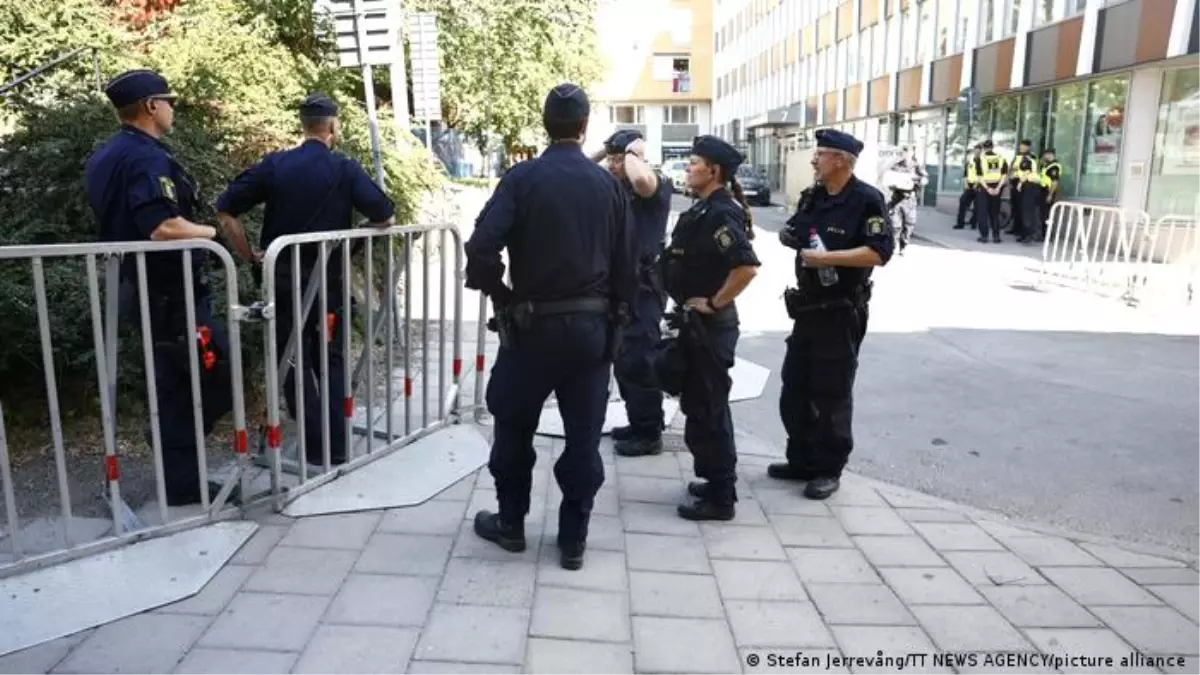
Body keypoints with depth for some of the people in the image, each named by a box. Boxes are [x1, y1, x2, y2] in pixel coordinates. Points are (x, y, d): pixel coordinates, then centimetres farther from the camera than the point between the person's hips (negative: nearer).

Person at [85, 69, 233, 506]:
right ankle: (182, 481, 2)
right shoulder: (147, 157, -17)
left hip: (146, 289, 10)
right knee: (216, 374, -4)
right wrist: (212, 232, -13)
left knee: (176, 383, 14)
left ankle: (183, 478, 20)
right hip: (171, 293, -10)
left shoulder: (107, 156, 15)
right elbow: (162, 228, -29)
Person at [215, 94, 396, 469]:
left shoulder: (274, 165, 0)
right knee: (330, 361, 13)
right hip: (328, 280, -1)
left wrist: (249, 255, 6)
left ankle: (317, 446, 11)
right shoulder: (345, 169, -5)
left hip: (283, 279, 1)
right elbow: (385, 218, -6)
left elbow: (225, 210, -3)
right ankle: (336, 446, 14)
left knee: (295, 362, 10)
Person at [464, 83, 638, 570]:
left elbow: (481, 247, -18)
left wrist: (499, 294, -3)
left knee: (514, 427, 16)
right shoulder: (608, 184, 2)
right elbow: (627, 261, 2)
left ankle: (510, 524, 27)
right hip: (593, 325, 3)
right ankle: (573, 539, 18)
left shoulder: (522, 178, -7)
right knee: (584, 434, 9)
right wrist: (618, 316, 10)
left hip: (533, 323, -2)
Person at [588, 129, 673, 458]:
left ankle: (649, 434, 4)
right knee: (623, 360, 15)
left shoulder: (656, 185, -10)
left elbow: (640, 179, -34)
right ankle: (637, 423, 28)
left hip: (643, 286, -9)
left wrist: (633, 152, -15)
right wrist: (603, 151, 8)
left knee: (638, 361, -6)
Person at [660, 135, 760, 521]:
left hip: (709, 324, -10)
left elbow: (747, 267, -32)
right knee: (706, 405, 18)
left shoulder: (720, 214, -19)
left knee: (705, 409, -3)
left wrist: (715, 303, -22)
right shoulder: (704, 209, 12)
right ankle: (719, 481, 31)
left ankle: (719, 498, 8)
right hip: (697, 322, 10)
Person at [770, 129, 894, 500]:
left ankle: (829, 469, 15)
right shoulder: (812, 196, 10)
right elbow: (794, 234, 23)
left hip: (842, 310, -8)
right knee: (794, 386, 12)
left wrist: (827, 257, -25)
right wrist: (788, 236, -1)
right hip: (808, 306, 8)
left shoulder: (867, 200, -13)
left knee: (832, 393, 1)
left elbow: (879, 252, -22)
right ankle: (802, 460, 26)